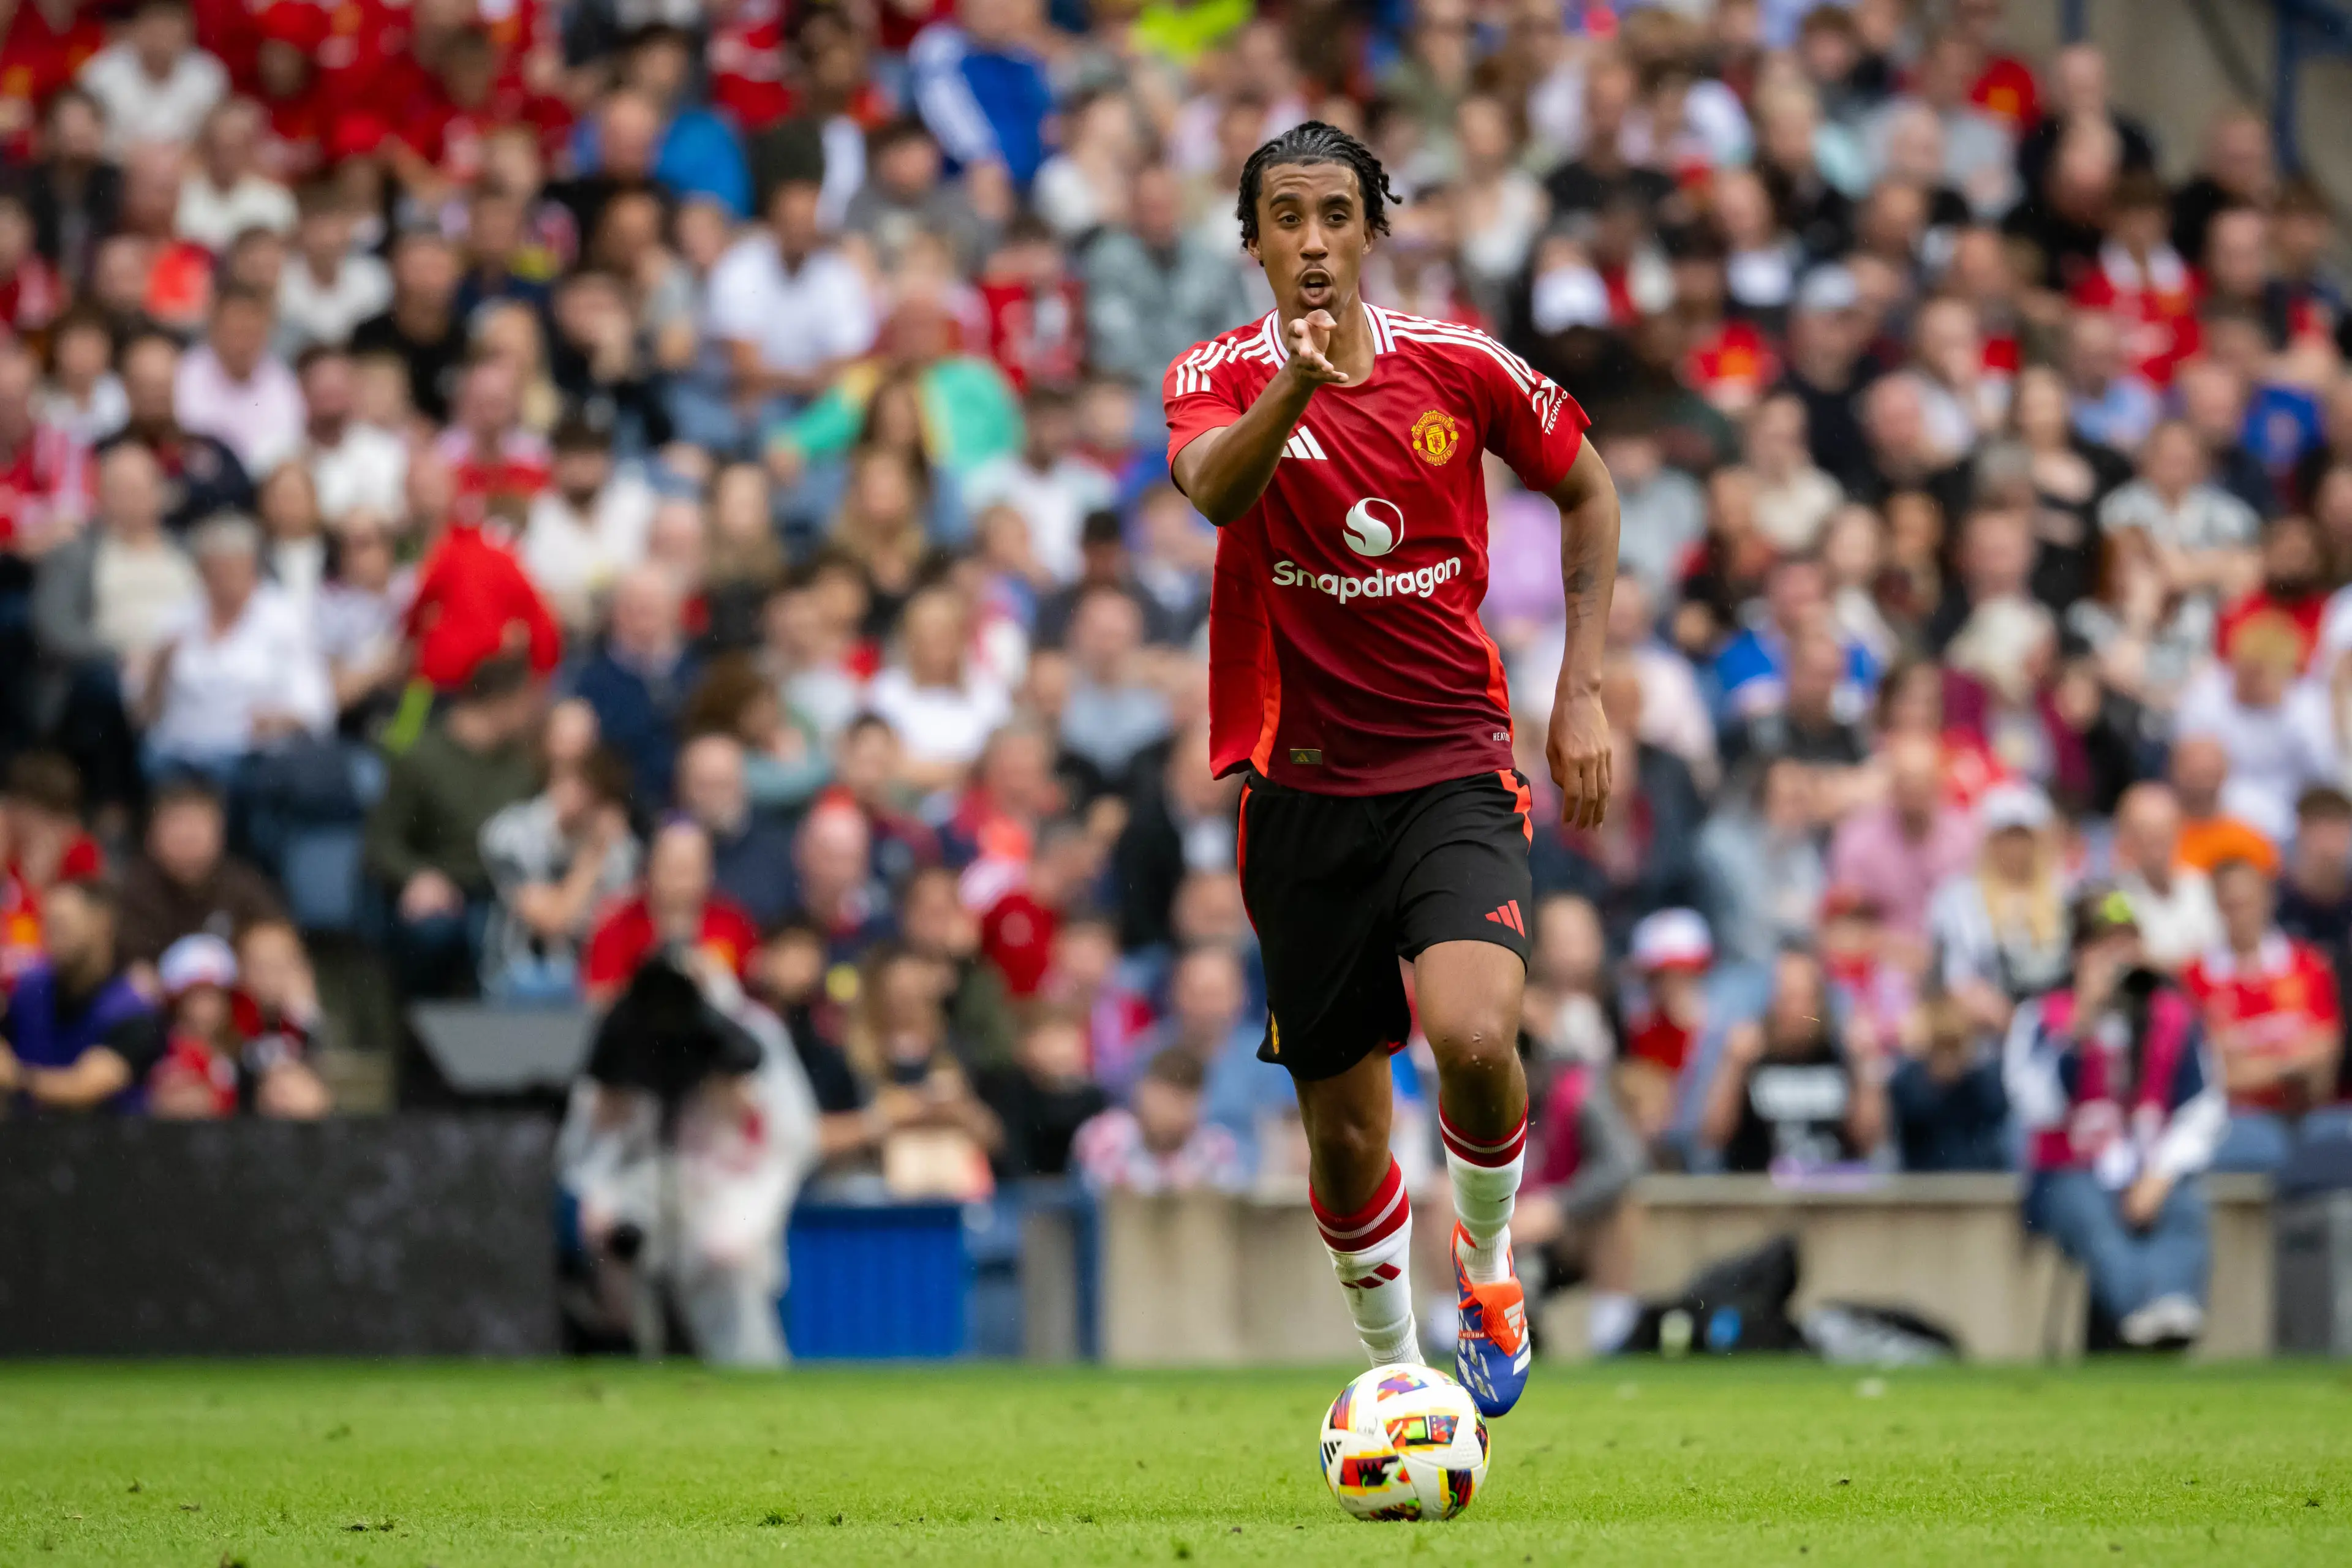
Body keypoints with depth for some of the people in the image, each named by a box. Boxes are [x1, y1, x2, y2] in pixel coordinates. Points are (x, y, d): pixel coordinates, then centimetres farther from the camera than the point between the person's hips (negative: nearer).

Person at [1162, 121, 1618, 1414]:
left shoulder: (1461, 369, -2)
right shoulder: (1222, 378, -5)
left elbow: (1587, 491, 15)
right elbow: (1213, 488, -28)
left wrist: (1582, 692, 7)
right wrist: (1295, 384, -48)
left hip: (1455, 772, -1)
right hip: (1305, 793, 1)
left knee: (1473, 1033, -26)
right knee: (1344, 1129, 5)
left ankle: (1486, 1256, 4)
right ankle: (1393, 1371, 30)